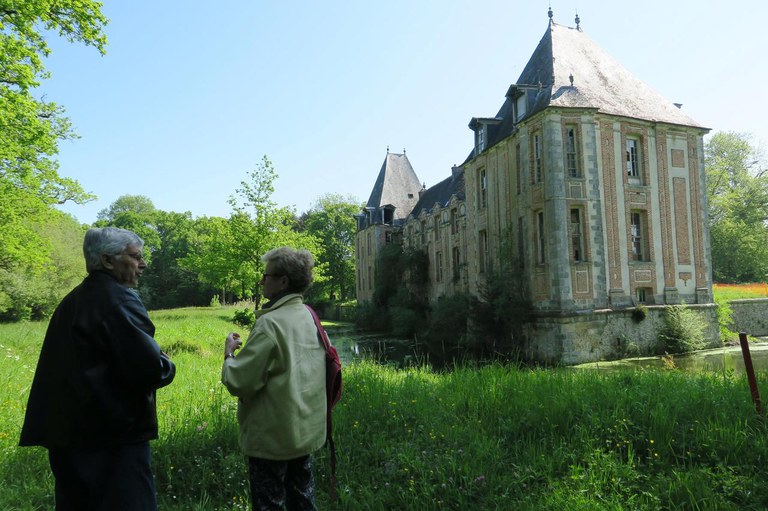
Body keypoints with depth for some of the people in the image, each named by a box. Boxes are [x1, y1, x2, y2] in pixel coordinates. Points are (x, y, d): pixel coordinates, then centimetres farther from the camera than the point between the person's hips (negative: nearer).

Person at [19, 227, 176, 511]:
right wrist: (166, 366, -3)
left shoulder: (71, 301, 12)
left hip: (67, 433, 9)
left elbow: (76, 367, 16)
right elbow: (150, 369, -23)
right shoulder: (118, 299, -16)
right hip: (114, 436, -9)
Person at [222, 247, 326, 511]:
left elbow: (238, 382, -21)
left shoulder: (271, 323, -21)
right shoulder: (311, 316, 2)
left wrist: (229, 353, -3)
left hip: (272, 437, -7)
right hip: (307, 430, 7)